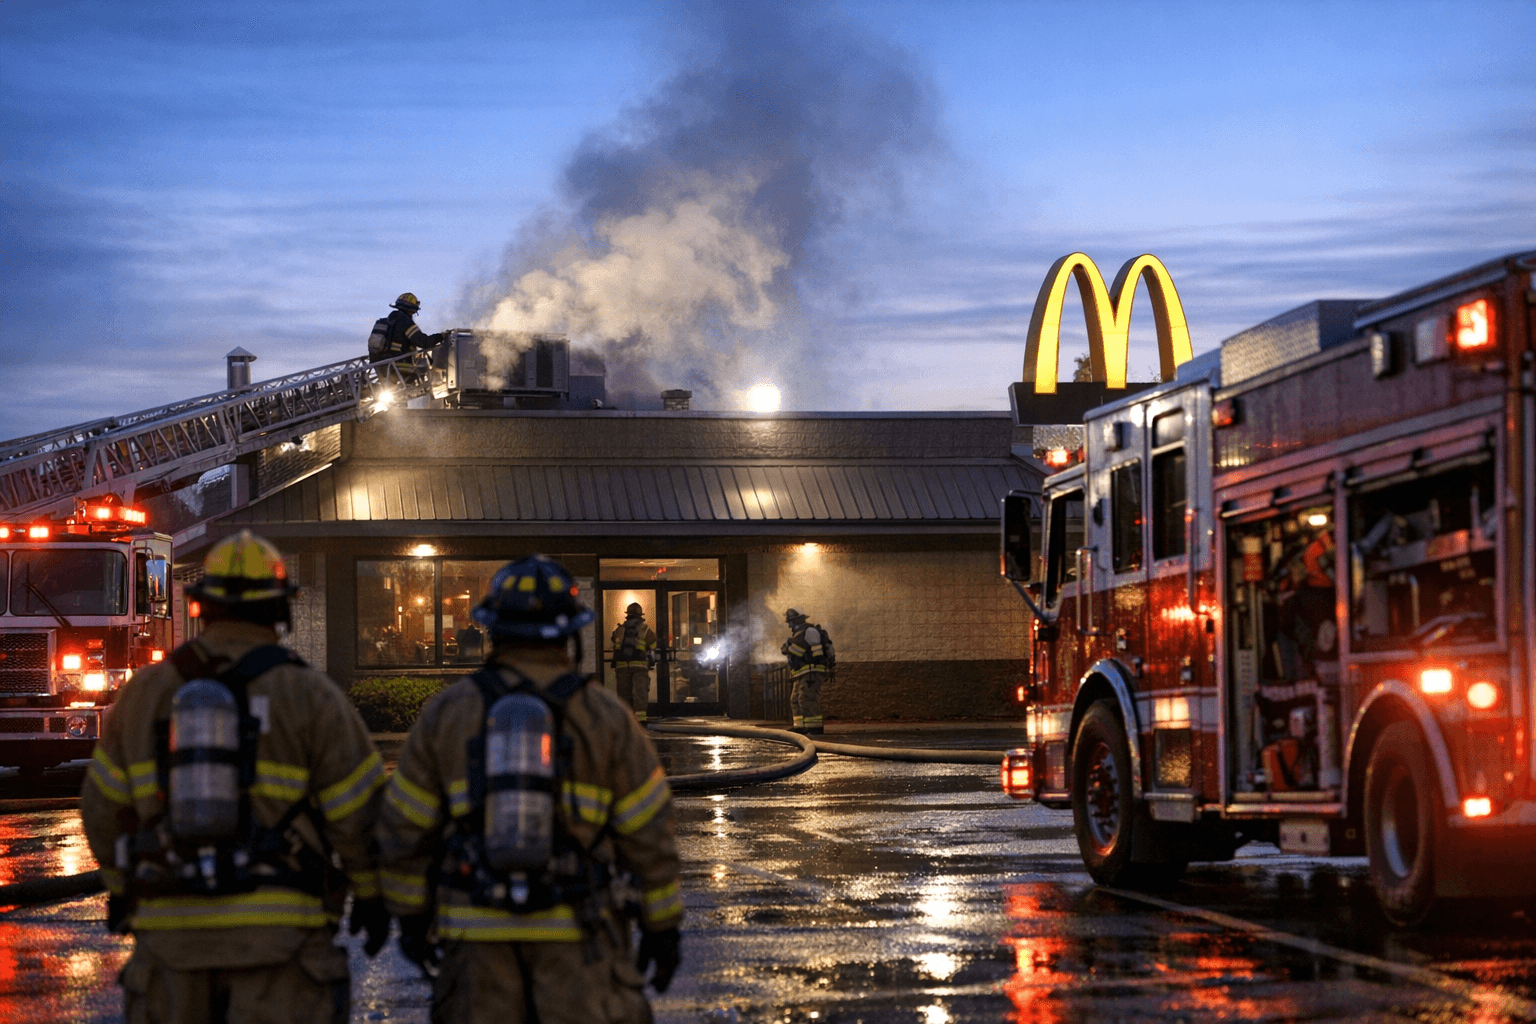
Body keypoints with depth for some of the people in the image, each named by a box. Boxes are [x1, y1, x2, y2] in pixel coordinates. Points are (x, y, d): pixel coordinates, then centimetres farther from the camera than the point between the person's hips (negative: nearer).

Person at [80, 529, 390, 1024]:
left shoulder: (146, 691, 4)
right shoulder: (310, 695, -5)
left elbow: (104, 806, 11)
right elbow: (358, 810, -4)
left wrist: (118, 884, 27)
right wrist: (371, 893, 11)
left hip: (171, 925, 3)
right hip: (276, 925, -3)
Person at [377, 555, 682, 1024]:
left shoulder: (445, 713, 2)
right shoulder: (605, 716, -1)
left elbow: (405, 828, 4)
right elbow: (650, 831, -1)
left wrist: (412, 914, 14)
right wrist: (662, 925, 8)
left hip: (475, 931, 2)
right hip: (577, 931, -2)